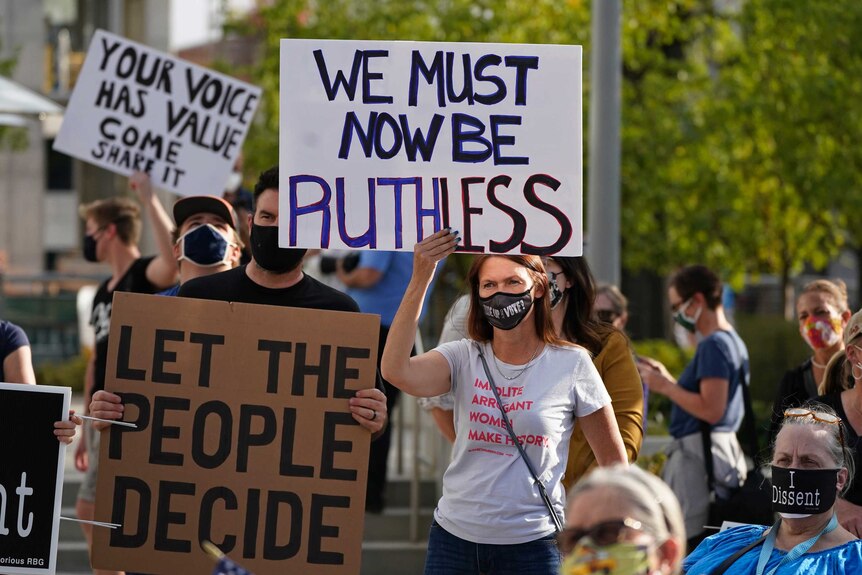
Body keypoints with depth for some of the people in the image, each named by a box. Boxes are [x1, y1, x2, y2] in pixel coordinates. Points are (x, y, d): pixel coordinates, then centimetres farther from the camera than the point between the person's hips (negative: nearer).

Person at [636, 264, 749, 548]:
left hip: (699, 452, -11)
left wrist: (666, 387, -12)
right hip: (722, 447, 11)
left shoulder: (713, 346, -14)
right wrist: (668, 379, 18)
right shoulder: (732, 341, 17)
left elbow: (711, 410, -21)